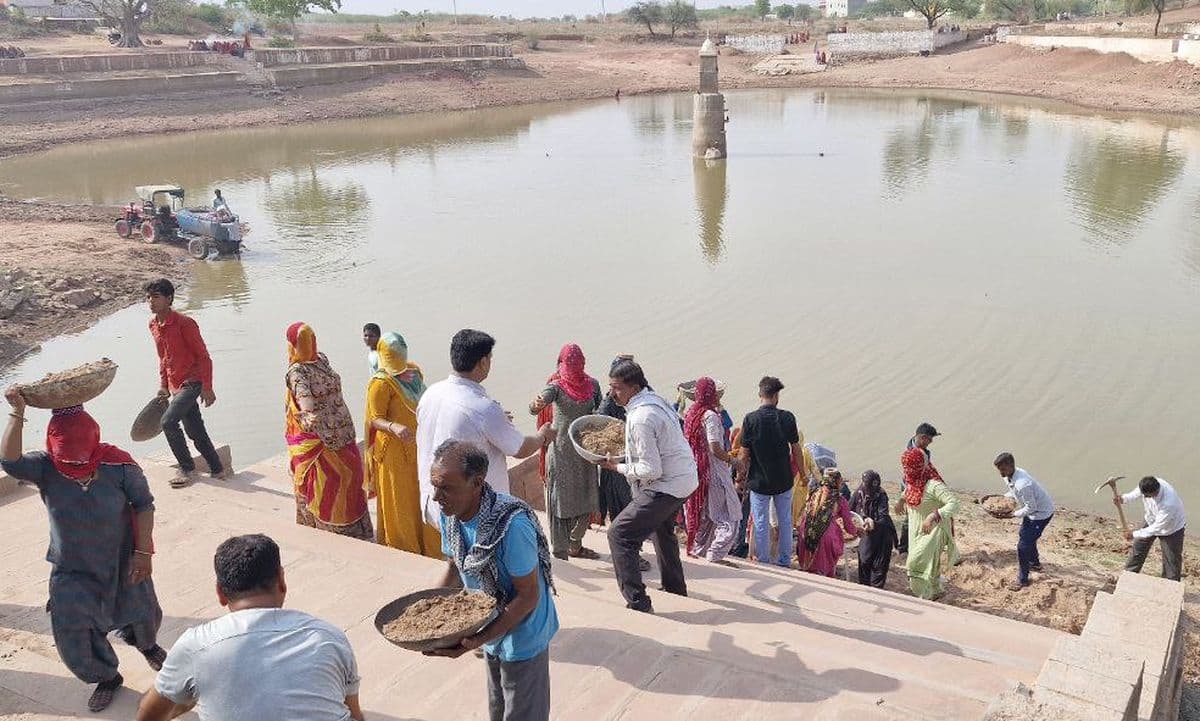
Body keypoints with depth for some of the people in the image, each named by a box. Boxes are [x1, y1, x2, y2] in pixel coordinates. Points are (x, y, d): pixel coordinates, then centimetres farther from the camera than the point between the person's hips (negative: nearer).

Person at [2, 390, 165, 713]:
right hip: (71, 571, 1)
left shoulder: (118, 464, -20)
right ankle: (106, 677, 32)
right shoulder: (45, 467, -16)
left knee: (143, 616, 17)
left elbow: (144, 505, -12)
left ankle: (146, 644, 56)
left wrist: (143, 551, -16)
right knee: (72, 636, 0)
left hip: (122, 561, -1)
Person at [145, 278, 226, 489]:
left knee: (168, 421, -21)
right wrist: (163, 385, 19)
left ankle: (187, 470, -9)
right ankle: (217, 470, 23)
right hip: (175, 386, 8)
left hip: (191, 382, -8)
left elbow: (203, 356, -14)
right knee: (195, 431, 11)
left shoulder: (184, 323, -17)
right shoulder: (153, 325, 7)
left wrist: (207, 388, -16)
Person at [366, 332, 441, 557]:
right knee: (400, 500, 3)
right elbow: (375, 420, -17)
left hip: (417, 446, 7)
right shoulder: (381, 383, -17)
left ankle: (427, 545, 30)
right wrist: (394, 427, -34)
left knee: (421, 495, 16)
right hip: (394, 451, -7)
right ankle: (402, 548, 18)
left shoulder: (414, 371, 6)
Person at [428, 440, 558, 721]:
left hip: (522, 636, -7)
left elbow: (528, 595, -27)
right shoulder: (449, 514, -12)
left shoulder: (512, 525, -36)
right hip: (491, 629, 7)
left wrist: (480, 639, -33)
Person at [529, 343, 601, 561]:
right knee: (560, 502, -1)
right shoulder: (556, 386, -12)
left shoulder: (591, 384, 3)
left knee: (587, 501, 14)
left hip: (585, 451, 6)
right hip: (561, 451, -5)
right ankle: (559, 554, 9)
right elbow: (534, 409, -28)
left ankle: (575, 546, 33)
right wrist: (536, 405, -51)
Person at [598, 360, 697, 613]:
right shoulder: (654, 398, 3)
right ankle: (675, 589, 50)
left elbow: (651, 470, -27)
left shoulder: (641, 418, -27)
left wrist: (618, 467, -14)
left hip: (666, 486, -11)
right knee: (662, 530, 33)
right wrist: (624, 445, 11)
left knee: (620, 534, -11)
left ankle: (638, 604, -12)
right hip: (685, 479, 11)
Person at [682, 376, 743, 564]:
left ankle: (696, 549, 25)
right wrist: (730, 458, -7)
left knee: (703, 513, 20)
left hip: (696, 469, 8)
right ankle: (715, 554, -6)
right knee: (728, 516, -1)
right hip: (714, 473, -8)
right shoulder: (710, 416, -18)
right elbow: (715, 448, -22)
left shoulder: (691, 413, 6)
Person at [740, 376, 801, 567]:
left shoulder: (750, 419, -12)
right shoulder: (787, 418, -8)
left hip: (759, 480, -2)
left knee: (761, 523, 9)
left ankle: (763, 560, 17)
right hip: (784, 480, 2)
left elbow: (745, 453, -8)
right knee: (785, 521, 16)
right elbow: (796, 450, -1)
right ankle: (785, 559, 25)